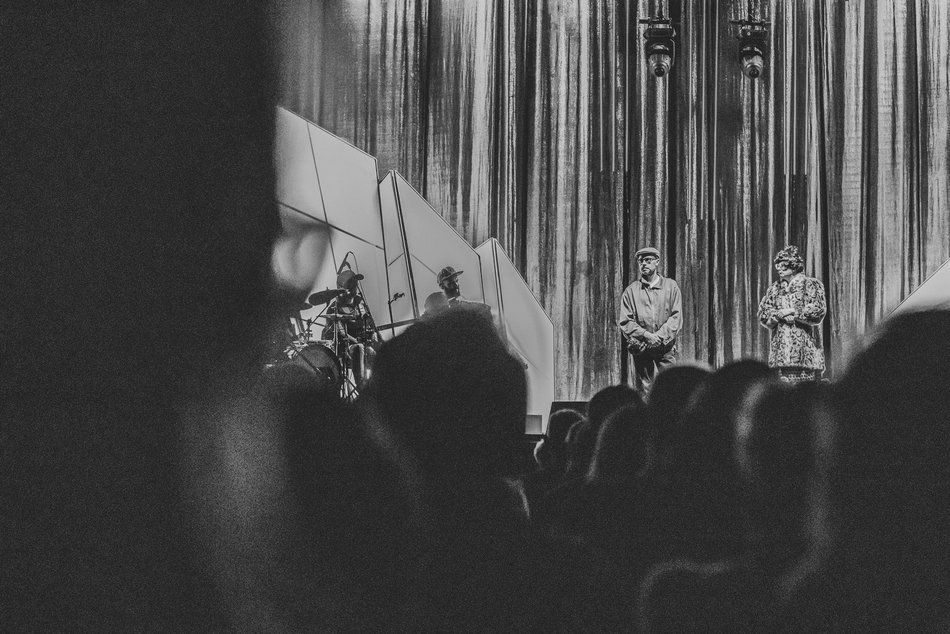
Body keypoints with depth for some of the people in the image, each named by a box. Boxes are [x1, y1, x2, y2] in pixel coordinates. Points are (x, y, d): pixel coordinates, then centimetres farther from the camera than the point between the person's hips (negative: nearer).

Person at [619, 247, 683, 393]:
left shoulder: (670, 286, 9)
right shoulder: (631, 291, 8)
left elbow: (676, 317, 1)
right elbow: (625, 322, 1)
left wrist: (659, 336, -12)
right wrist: (646, 335, -13)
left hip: (666, 347, 0)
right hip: (640, 348, 0)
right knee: (644, 390, -2)